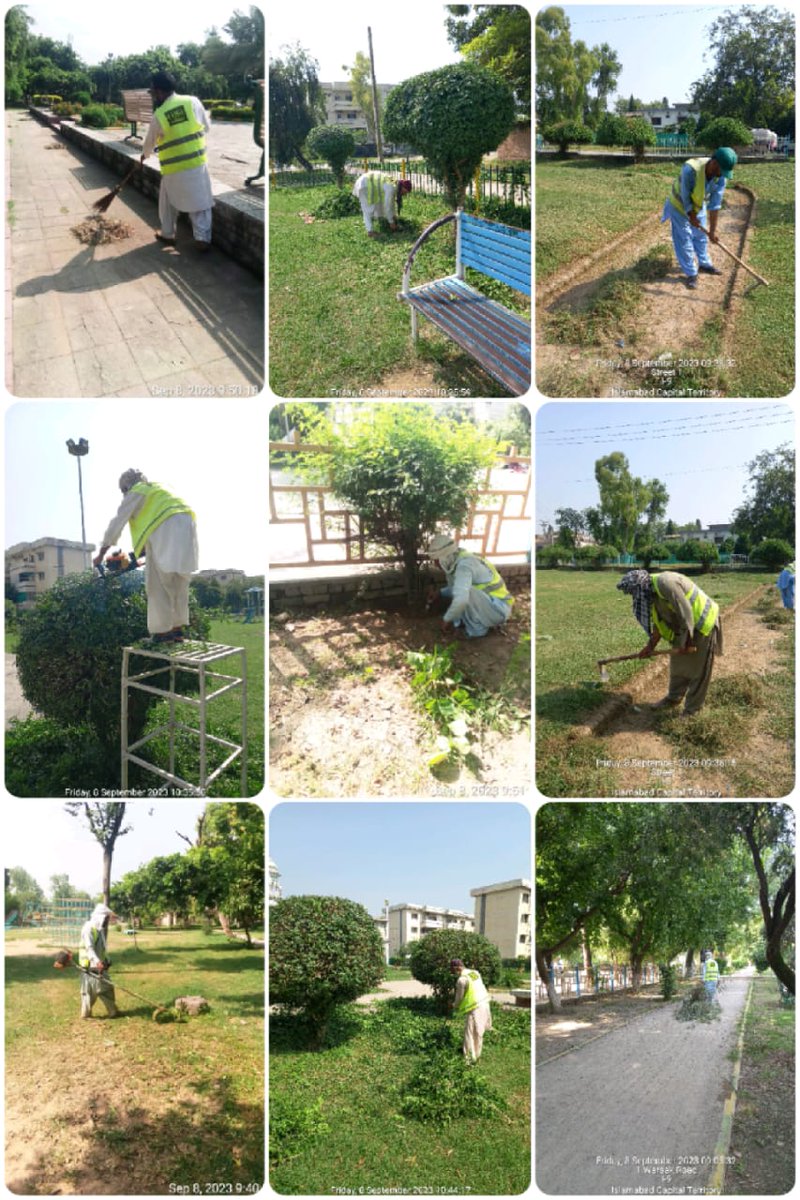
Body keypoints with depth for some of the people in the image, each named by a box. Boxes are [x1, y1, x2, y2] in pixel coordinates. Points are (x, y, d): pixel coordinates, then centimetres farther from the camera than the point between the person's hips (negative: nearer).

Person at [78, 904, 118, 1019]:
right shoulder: (89, 928, -18)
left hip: (100, 965, 9)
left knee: (107, 988, 9)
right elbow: (89, 948, -28)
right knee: (89, 990, 1)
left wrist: (107, 960, 17)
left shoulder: (101, 929, 13)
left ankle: (113, 1011, 14)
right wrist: (97, 962, -38)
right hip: (90, 966, -9)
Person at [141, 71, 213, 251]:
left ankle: (167, 234, 28)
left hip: (173, 168, 0)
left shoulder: (158, 116, -5)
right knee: (200, 201, 6)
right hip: (197, 163, 0)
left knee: (168, 202, 19)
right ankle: (202, 238, 0)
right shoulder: (192, 101, -5)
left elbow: (150, 141, 11)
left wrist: (144, 155, 32)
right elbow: (207, 127, 7)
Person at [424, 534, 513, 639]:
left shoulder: (464, 565, -26)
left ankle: (477, 629, -8)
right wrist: (438, 592, 6)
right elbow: (455, 589, 23)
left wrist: (446, 619, -24)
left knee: (466, 592, -28)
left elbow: (461, 599, -39)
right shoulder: (455, 562, 3)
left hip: (498, 609, -10)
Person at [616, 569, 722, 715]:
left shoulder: (665, 583, -29)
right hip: (683, 627, 9)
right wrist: (650, 646, 10)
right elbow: (659, 622, 11)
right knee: (678, 665, 16)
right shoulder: (651, 593, 1)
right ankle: (673, 699, 31)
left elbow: (686, 613, -28)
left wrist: (687, 642, -21)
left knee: (698, 670, 2)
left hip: (702, 623, -9)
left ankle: (692, 709, 11)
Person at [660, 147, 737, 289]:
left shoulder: (721, 177, -24)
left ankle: (704, 264, 37)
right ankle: (691, 273, 8)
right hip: (679, 205, -5)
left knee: (701, 236, 18)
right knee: (684, 239, -3)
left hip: (698, 205, 5)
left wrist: (713, 230, -18)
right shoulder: (690, 169, -41)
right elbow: (685, 196, -29)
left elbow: (715, 205, -19)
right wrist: (691, 216, -18)